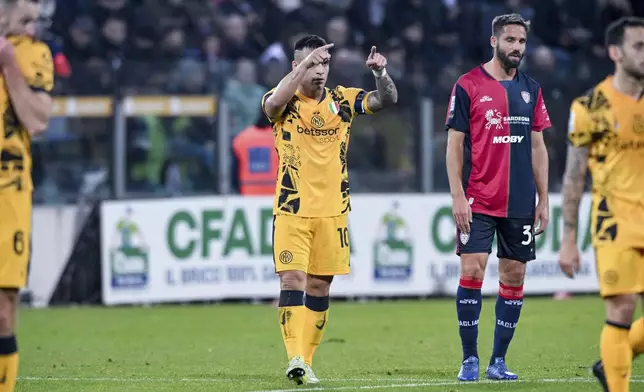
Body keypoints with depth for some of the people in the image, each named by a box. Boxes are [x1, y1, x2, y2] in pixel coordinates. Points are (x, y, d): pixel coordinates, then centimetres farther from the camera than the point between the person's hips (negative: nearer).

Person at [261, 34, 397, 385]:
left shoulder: (342, 100, 5)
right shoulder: (285, 101, -4)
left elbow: (387, 100, -3)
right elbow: (273, 103, -28)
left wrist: (381, 73, -23)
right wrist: (304, 65, -35)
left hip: (332, 211, 3)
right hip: (291, 210, -3)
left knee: (319, 286, 6)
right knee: (292, 279, -15)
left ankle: (306, 362, 13)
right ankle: (294, 358, -20)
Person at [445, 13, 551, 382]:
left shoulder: (531, 89, 11)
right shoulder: (468, 86, -2)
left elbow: (538, 147, 14)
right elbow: (454, 144, -3)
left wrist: (543, 200, 10)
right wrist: (457, 196, -11)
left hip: (520, 204, 4)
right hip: (478, 202, -4)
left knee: (514, 277, 4)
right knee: (472, 271, -10)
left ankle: (499, 361, 11)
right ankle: (470, 359, -2)